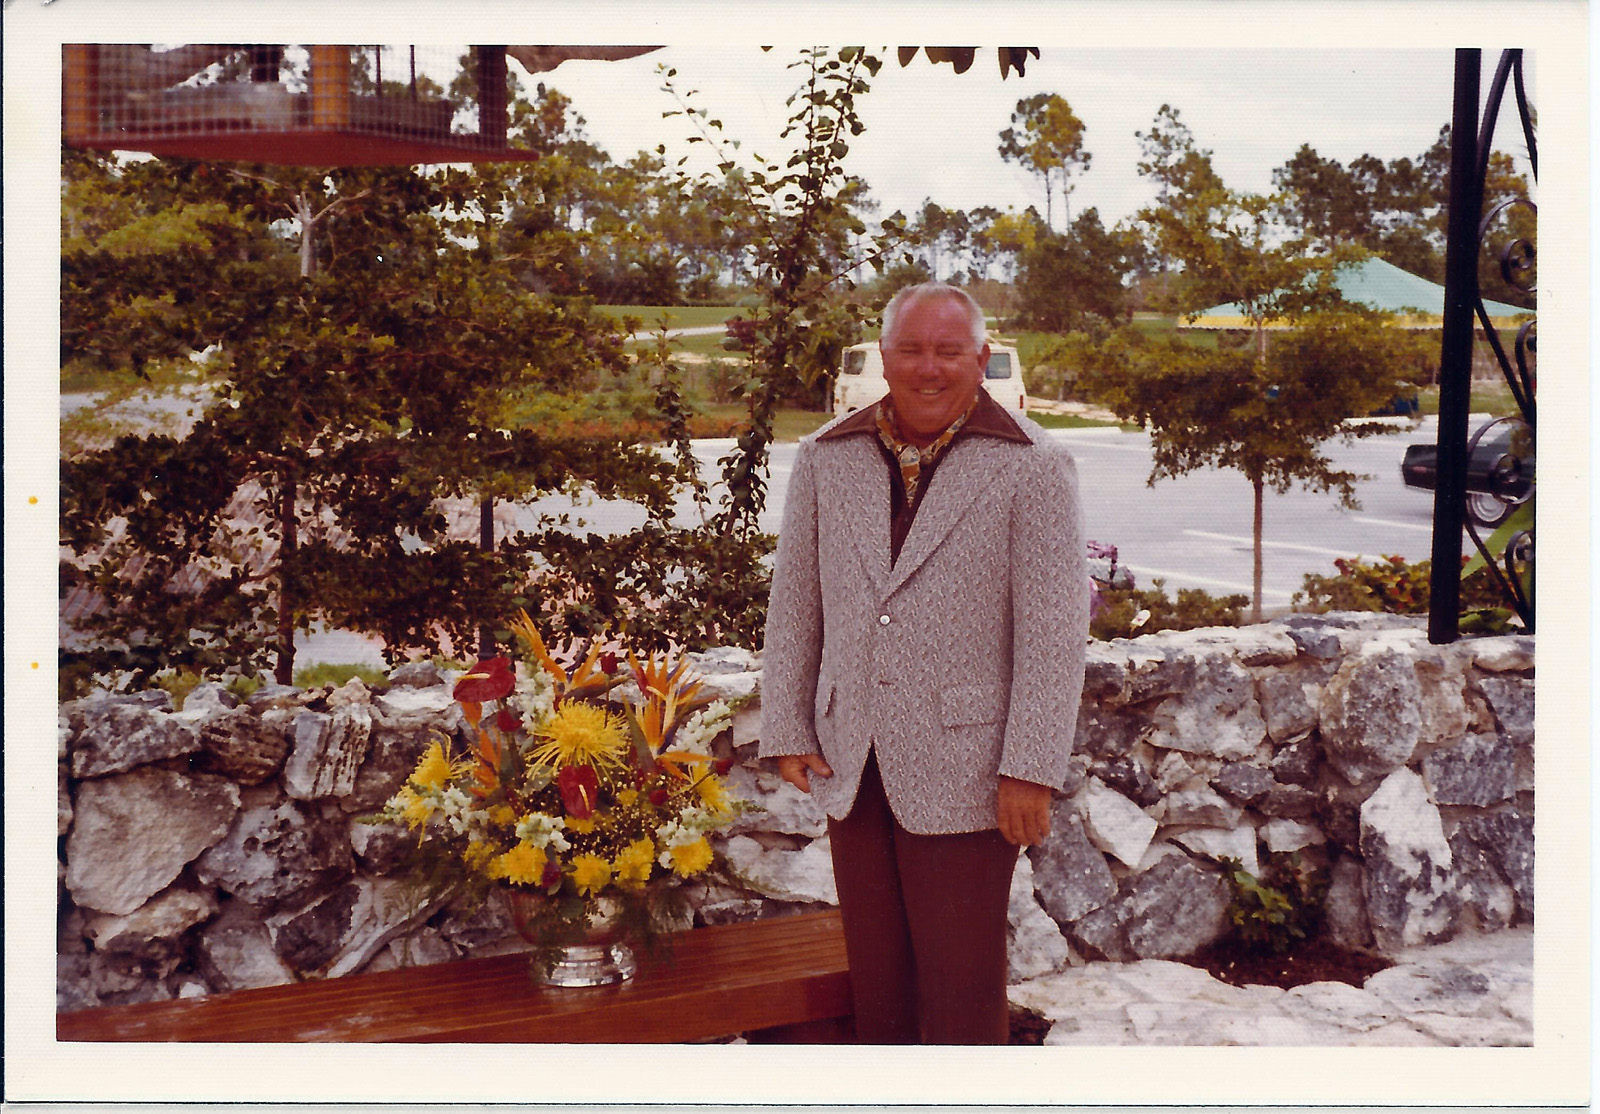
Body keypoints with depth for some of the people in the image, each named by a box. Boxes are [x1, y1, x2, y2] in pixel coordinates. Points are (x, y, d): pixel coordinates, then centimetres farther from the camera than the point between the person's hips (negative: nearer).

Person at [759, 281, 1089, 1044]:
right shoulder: (827, 459, 7)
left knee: (961, 983, 4)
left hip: (962, 771, -4)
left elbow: (1054, 629, -10)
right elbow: (793, 603, 11)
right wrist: (787, 730, 6)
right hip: (850, 766, 4)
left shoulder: (1032, 467, -6)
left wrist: (1031, 771, -14)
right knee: (875, 980, 15)